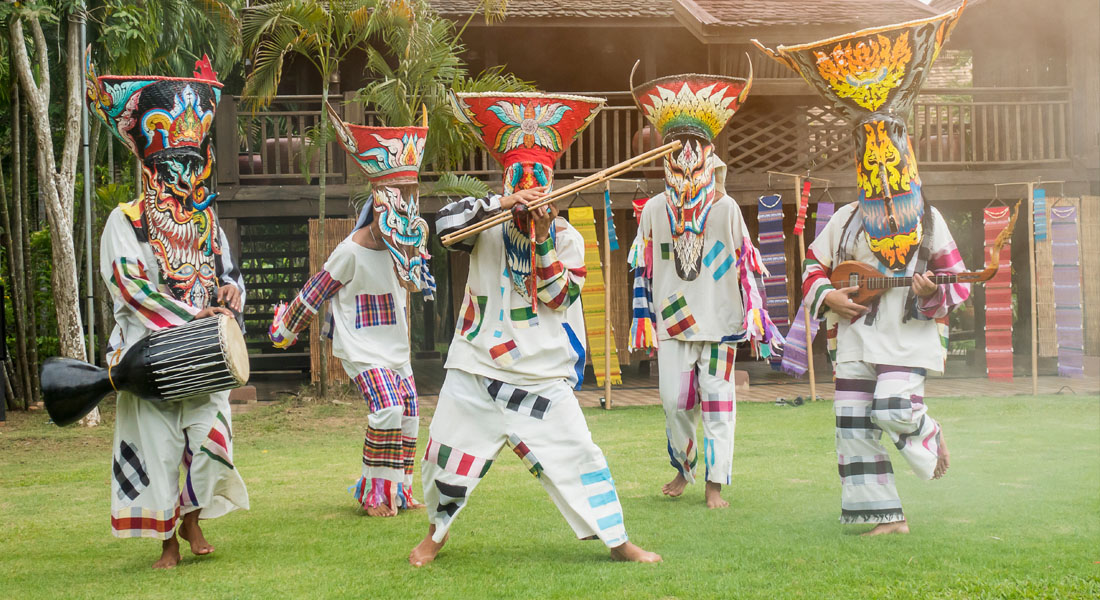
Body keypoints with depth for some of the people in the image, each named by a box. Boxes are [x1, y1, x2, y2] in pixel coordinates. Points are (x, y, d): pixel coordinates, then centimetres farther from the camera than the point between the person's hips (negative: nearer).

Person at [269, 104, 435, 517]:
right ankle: (373, 493, -11)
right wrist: (286, 328, 2)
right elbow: (316, 292, -6)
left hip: (395, 347, 8)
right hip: (362, 349, -8)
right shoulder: (352, 251, -17)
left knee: (408, 417, 7)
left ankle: (397, 490, 20)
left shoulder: (402, 245, 3)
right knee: (388, 409, -22)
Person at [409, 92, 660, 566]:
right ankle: (437, 533, 32)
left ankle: (617, 542, 6)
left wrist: (542, 242, -18)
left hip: (542, 376, 0)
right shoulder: (488, 227, 2)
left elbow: (560, 297, -7)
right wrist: (504, 203, -27)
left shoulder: (567, 237, 3)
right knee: (448, 455, 7)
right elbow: (446, 221, -18)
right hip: (477, 369, 1)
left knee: (577, 456, -4)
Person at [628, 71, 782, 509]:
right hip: (672, 321, 1)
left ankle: (715, 485, 3)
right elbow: (642, 269, 11)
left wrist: (756, 317, 2)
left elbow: (746, 265, 5)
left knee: (717, 401, -3)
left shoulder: (725, 207, 3)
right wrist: (643, 319, 7)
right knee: (674, 402, 1)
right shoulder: (654, 210, 7)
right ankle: (683, 471, 22)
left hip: (719, 320, -1)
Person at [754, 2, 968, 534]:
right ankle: (886, 515, 6)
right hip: (854, 339, 4)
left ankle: (928, 436, 15)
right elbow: (813, 264, 16)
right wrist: (827, 295, -3)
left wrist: (933, 291, -19)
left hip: (907, 336, -4)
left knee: (894, 411, -22)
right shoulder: (847, 221, 9)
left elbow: (958, 282, 2)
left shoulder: (927, 222, 2)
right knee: (855, 426, -1)